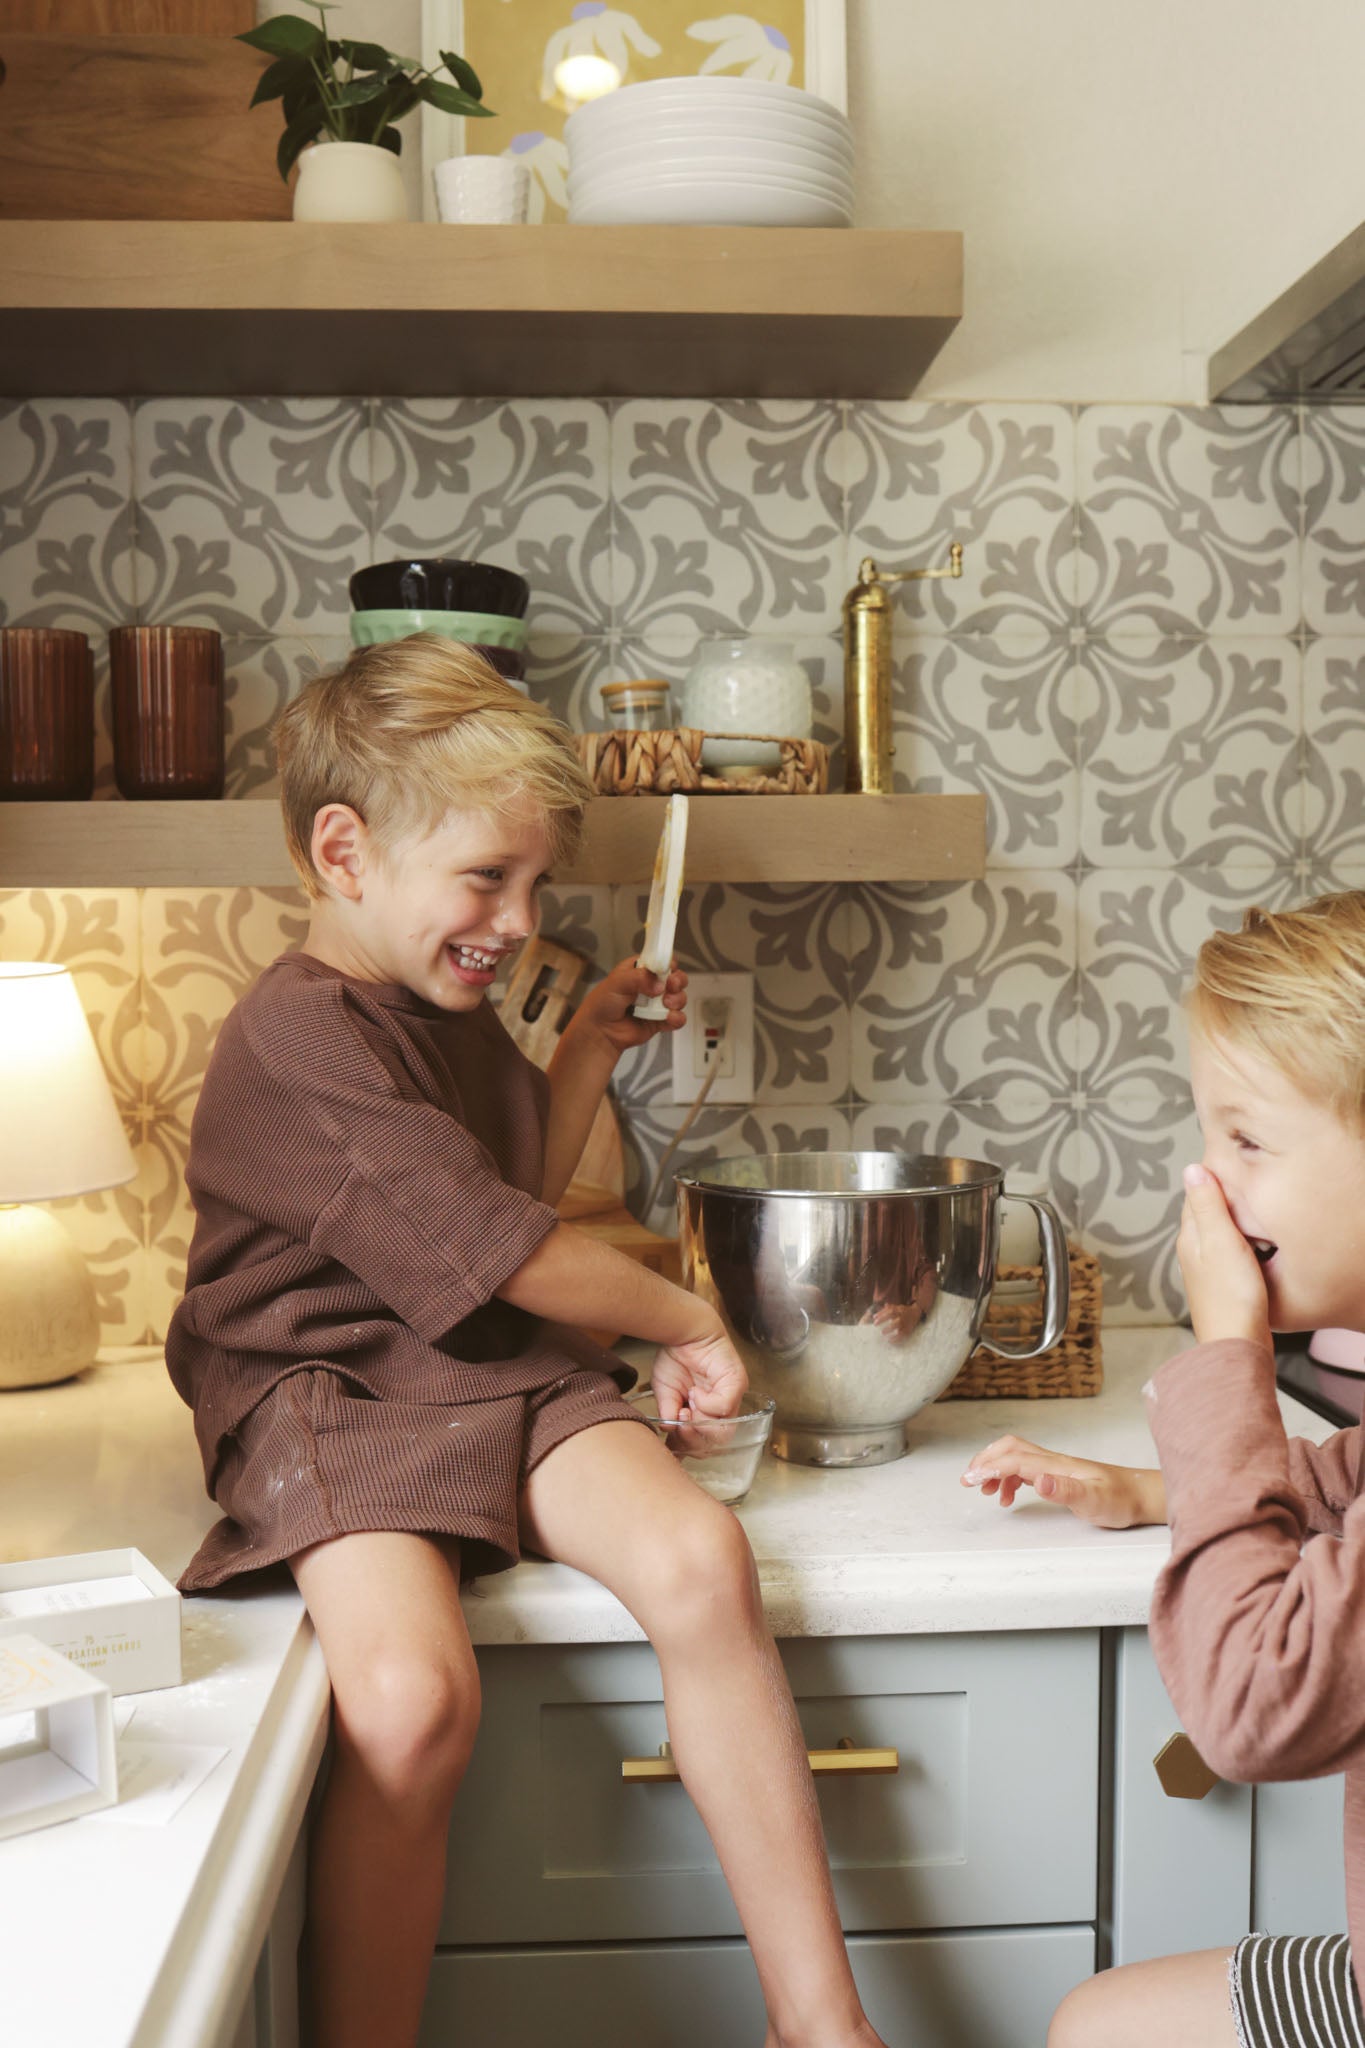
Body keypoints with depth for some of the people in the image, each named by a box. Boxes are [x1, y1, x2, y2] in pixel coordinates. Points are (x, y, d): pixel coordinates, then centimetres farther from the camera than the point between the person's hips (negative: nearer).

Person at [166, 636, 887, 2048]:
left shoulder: (448, 1012, 18)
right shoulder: (299, 1035, -13)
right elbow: (505, 1252, -16)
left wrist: (587, 1051, 20)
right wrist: (686, 1321, -2)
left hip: (508, 1377, 7)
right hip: (332, 1394, -6)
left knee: (699, 1560, -21)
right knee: (412, 1697, -33)